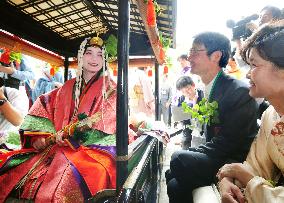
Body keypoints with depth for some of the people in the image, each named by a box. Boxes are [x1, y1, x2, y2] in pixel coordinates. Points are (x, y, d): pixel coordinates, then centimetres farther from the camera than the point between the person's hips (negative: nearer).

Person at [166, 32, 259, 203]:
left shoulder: (240, 92, -19)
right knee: (174, 185, -3)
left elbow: (228, 143, -19)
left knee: (179, 159, -23)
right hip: (216, 157, 7)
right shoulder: (209, 89, 7)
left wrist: (188, 153, -17)